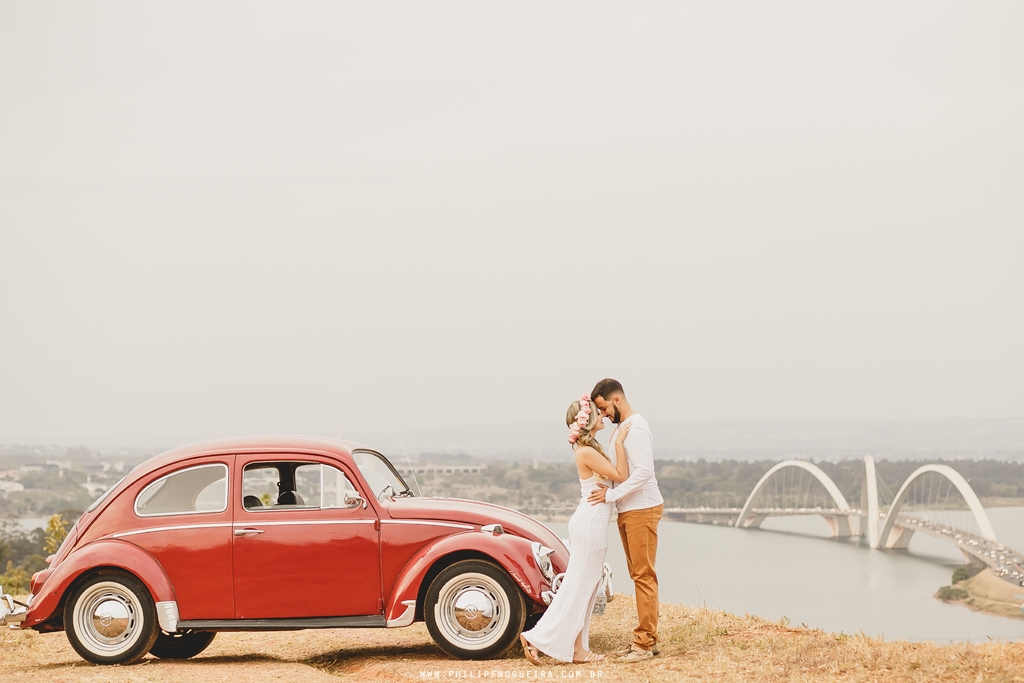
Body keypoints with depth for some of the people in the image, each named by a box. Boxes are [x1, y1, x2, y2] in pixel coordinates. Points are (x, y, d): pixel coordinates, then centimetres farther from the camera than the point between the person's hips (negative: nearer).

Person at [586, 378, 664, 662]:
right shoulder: (619, 428, 14)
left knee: (644, 575, -7)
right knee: (637, 574, 11)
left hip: (642, 510, -10)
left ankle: (645, 642, -5)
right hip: (627, 511, 10)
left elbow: (644, 472, -24)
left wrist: (611, 495, -21)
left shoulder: (636, 428, -16)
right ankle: (647, 637, 16)